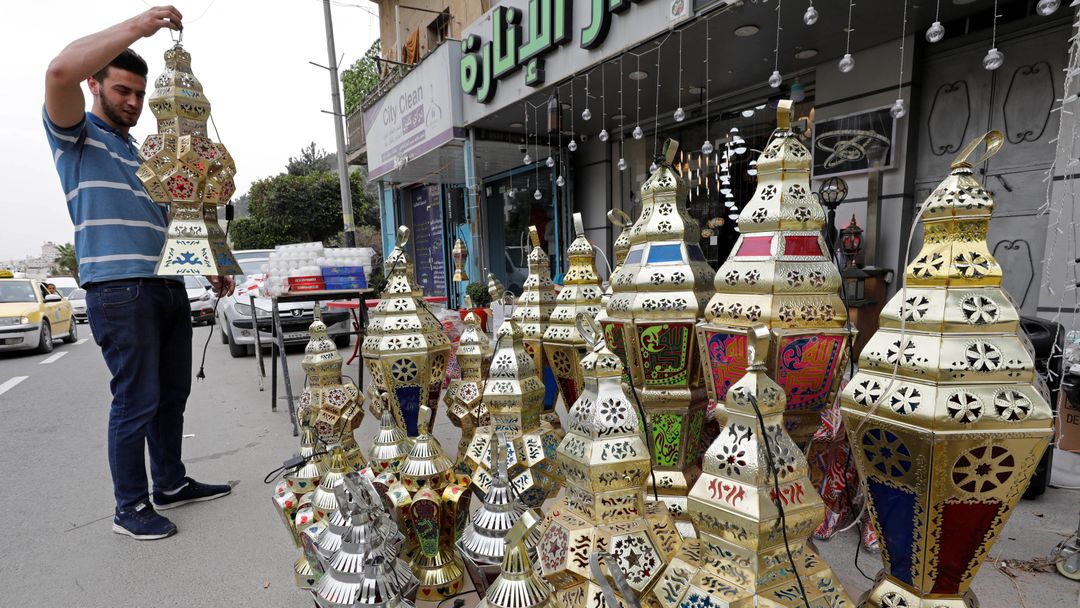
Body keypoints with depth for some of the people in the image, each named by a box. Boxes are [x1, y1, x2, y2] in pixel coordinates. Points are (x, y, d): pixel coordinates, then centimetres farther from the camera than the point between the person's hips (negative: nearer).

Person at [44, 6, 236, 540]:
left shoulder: (142, 154, 25)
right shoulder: (76, 135, 4)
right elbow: (61, 71, -18)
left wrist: (212, 268, 17)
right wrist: (137, 26, -15)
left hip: (170, 287, 7)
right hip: (119, 290, -7)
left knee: (171, 394, 13)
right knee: (136, 401, -3)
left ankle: (171, 483, 27)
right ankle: (130, 508, 12)